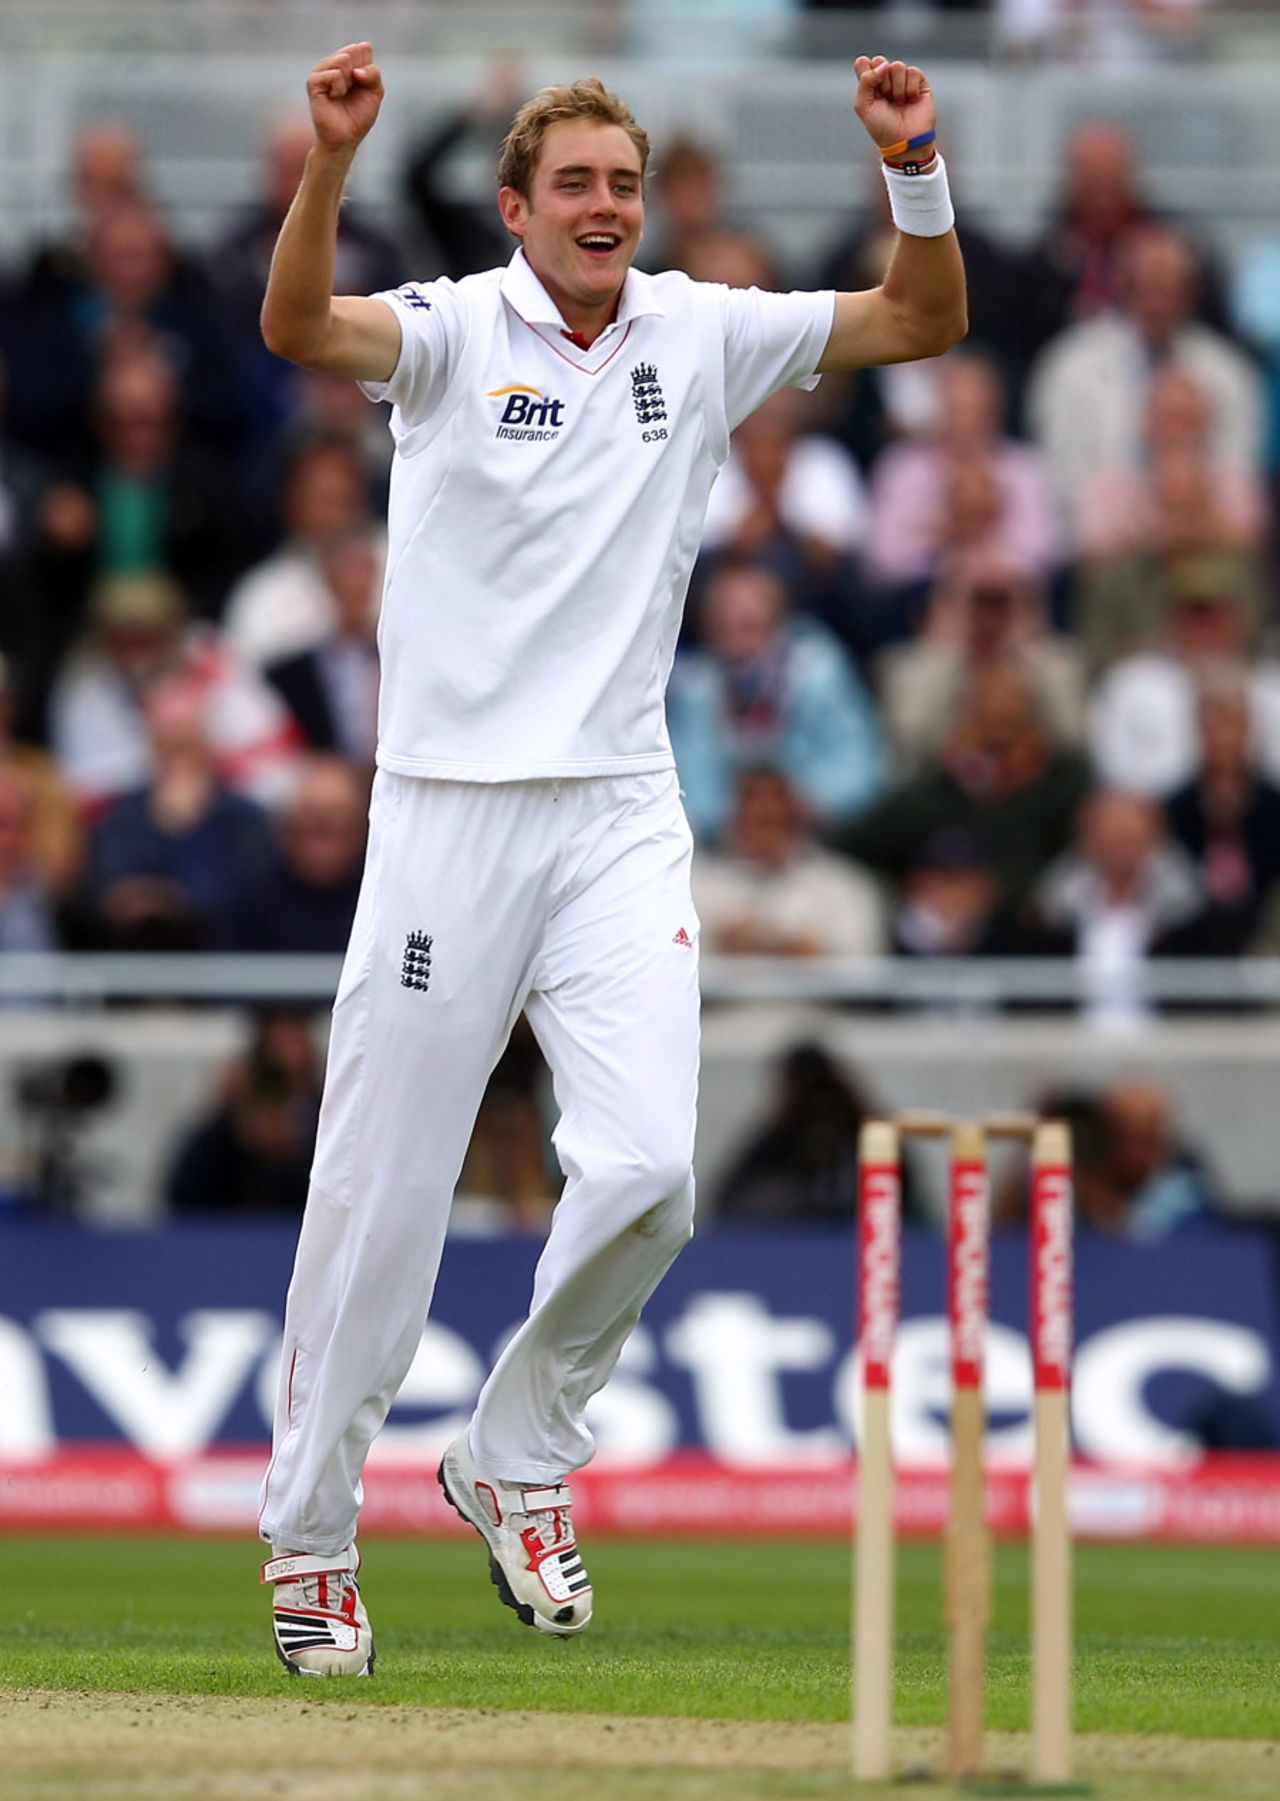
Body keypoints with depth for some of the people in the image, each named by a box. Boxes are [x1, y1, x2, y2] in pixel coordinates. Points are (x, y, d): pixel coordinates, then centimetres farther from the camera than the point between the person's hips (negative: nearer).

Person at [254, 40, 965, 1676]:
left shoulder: (699, 334, 7)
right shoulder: (453, 331, -4)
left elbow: (924, 321, 4)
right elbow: (297, 326, -25)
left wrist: (915, 167, -14)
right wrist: (330, 162, -42)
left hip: (620, 818, 3)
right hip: (446, 809, -3)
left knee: (645, 1171, -13)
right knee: (381, 1194, 1)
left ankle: (514, 1461, 10)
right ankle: (308, 1533, 15)